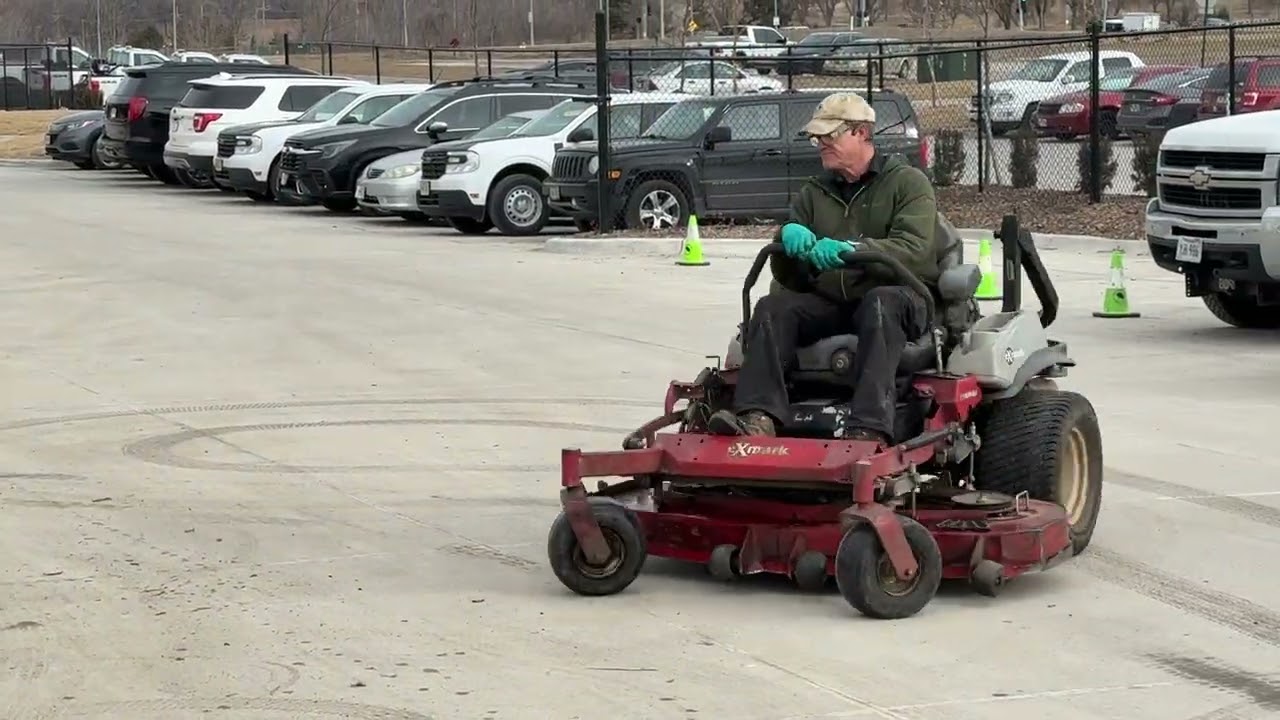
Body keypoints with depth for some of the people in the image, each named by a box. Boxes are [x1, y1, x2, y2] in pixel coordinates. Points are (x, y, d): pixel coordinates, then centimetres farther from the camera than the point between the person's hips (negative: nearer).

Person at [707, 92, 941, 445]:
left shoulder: (908, 183, 4)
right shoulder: (813, 194, 19)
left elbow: (915, 251, -15)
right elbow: (789, 278, 14)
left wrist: (850, 249, -30)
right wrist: (789, 239, -10)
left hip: (897, 298, -5)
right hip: (828, 303, 5)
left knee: (881, 302, -38)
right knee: (772, 307, -22)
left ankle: (869, 429, -53)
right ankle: (758, 416, -42)